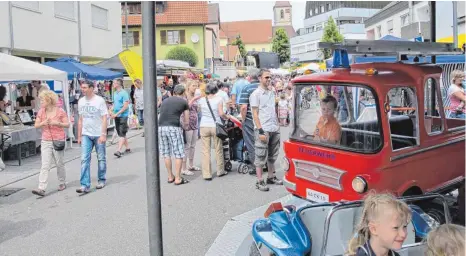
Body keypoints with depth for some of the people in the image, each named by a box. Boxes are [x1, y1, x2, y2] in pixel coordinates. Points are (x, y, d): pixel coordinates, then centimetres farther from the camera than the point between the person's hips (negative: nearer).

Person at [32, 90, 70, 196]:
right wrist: (43, 123, -11)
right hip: (46, 141, 2)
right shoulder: (41, 112, 5)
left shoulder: (60, 111, -5)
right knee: (45, 165, -5)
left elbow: (67, 124, -2)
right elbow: (36, 125, 9)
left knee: (59, 164, 10)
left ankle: (62, 183, 29)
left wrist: (58, 123, -20)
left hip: (58, 141, -2)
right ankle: (41, 189, -9)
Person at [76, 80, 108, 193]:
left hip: (98, 134, -4)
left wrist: (103, 134, -16)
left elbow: (104, 118, -10)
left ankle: (101, 180, 24)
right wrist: (79, 136, 13)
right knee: (84, 159, -5)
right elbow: (81, 120, 14)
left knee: (101, 158, 8)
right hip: (86, 134, 4)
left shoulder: (99, 100, -7)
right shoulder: (81, 101, 8)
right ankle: (85, 185, -5)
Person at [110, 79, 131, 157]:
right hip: (116, 116, 9)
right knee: (120, 133, 13)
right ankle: (128, 148, 24)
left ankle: (119, 151, -14)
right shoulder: (115, 93, 12)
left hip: (123, 116, -8)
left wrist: (116, 114, -19)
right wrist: (111, 111, 3)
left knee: (122, 134, -9)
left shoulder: (124, 93, -12)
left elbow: (125, 106, -16)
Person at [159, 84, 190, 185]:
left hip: (161, 127, 5)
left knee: (166, 153, 14)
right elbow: (186, 121, 13)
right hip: (174, 128, -5)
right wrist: (184, 127, 34)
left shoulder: (165, 101, 22)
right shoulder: (184, 102, 10)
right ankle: (177, 178, 4)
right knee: (179, 154, 4)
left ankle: (170, 177, 23)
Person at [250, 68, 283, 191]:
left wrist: (277, 125, 13)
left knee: (272, 156, 16)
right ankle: (259, 181, 6)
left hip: (274, 129, 7)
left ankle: (271, 177, 28)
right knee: (261, 157, 0)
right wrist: (261, 131, -17)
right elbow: (255, 114, -10)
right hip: (263, 130, -7)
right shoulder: (256, 94, -7)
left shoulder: (271, 93, 13)